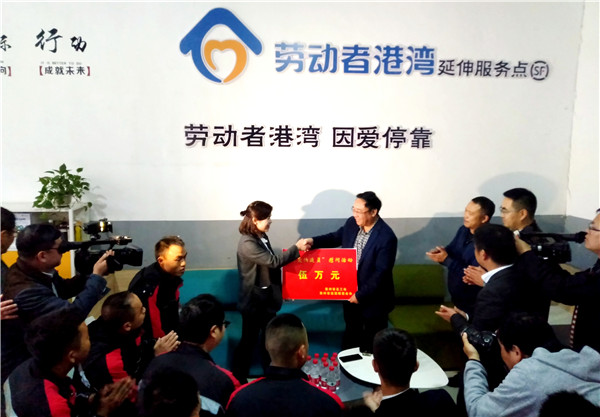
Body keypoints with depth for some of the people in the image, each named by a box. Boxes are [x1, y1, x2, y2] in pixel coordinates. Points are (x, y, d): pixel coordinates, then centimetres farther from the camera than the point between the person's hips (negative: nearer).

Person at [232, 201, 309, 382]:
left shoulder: (262, 237, 4)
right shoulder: (247, 243, -24)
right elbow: (273, 261, -27)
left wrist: (280, 289, 13)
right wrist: (296, 247, -21)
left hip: (267, 297, 8)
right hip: (253, 300, -8)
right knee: (249, 340, 6)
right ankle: (238, 378, 23)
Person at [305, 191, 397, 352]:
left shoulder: (387, 237, -27)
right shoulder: (352, 223, -7)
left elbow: (381, 273, -25)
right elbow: (336, 237, 11)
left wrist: (361, 295, -20)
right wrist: (313, 241, -6)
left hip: (373, 299, -6)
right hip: (350, 292, 6)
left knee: (373, 343, 15)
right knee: (351, 335, 26)